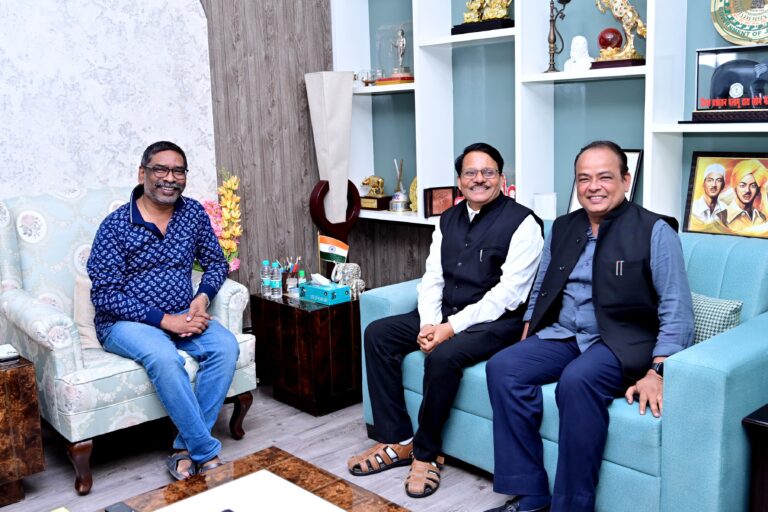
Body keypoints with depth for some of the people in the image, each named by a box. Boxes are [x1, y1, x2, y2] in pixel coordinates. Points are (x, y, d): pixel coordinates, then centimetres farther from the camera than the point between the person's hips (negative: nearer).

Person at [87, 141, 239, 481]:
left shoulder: (194, 214, 2)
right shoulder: (115, 226, -12)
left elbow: (216, 263, 12)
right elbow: (104, 296, -14)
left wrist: (203, 298, -9)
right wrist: (164, 320, -21)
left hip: (182, 316, 5)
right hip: (125, 322, -4)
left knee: (226, 346, -24)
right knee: (164, 357, -35)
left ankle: (187, 446, -17)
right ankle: (208, 453, -24)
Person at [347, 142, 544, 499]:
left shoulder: (521, 222, -10)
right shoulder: (448, 220, 11)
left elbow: (508, 292, -17)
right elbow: (432, 279, 9)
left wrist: (452, 327, -22)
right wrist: (430, 323, -10)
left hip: (496, 321, -7)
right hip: (445, 316, 7)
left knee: (444, 355, -33)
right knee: (377, 334, -7)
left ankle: (426, 453, -10)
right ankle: (397, 441, -5)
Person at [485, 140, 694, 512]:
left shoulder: (655, 231, -6)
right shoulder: (562, 228, 12)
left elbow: (677, 311, -10)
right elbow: (540, 291, 20)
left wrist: (656, 373, -21)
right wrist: (526, 342, 7)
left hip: (623, 342, -5)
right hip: (562, 335, 6)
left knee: (577, 380, -36)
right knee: (502, 366, -20)